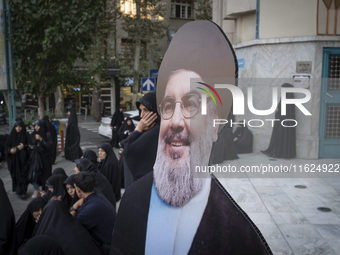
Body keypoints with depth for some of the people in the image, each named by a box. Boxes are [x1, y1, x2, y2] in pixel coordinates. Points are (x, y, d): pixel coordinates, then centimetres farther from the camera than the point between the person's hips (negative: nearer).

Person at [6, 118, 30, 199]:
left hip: (23, 159, -1)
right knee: (16, 174, 6)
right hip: (14, 159, 1)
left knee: (23, 174, -5)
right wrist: (10, 150, -18)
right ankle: (17, 189, 24)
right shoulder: (11, 136, 1)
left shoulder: (26, 135, -2)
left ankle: (22, 191, -1)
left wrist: (24, 146, -18)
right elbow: (7, 147, 4)